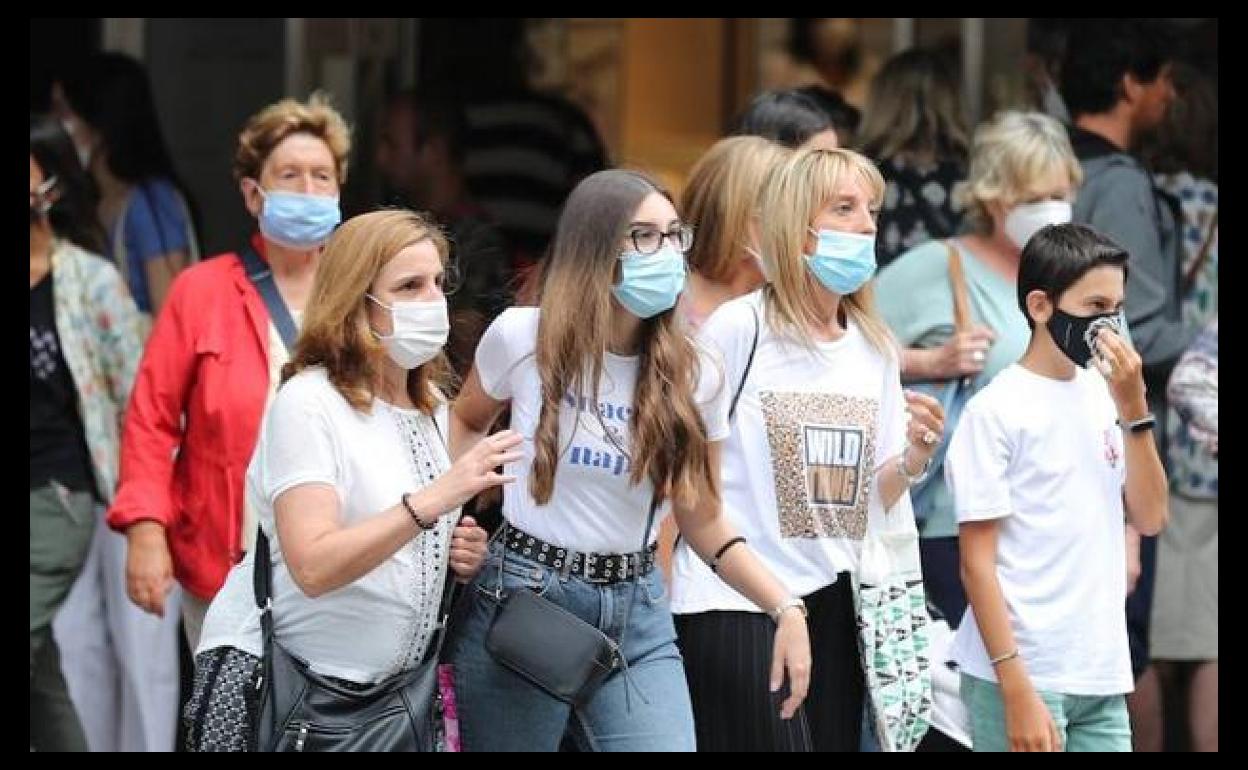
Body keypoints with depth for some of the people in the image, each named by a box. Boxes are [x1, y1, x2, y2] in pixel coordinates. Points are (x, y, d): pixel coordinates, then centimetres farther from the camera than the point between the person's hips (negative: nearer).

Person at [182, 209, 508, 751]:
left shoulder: (431, 406, 10)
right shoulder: (308, 402, -15)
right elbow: (313, 568, -27)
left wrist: (461, 552, 2)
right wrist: (437, 497, -32)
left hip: (388, 683, 7)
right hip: (267, 681, -7)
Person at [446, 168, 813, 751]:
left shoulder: (691, 376, 0)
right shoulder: (521, 338, -6)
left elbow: (704, 524, 6)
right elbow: (465, 424, 16)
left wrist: (785, 609, -5)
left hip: (636, 614, 2)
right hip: (520, 599, -2)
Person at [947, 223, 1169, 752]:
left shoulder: (1102, 395, 9)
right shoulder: (996, 411, -9)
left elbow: (1149, 519, 8)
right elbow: (977, 563, -10)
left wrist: (1133, 407, -3)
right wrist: (1016, 691, -16)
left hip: (1102, 680, 6)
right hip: (1021, 675, -6)